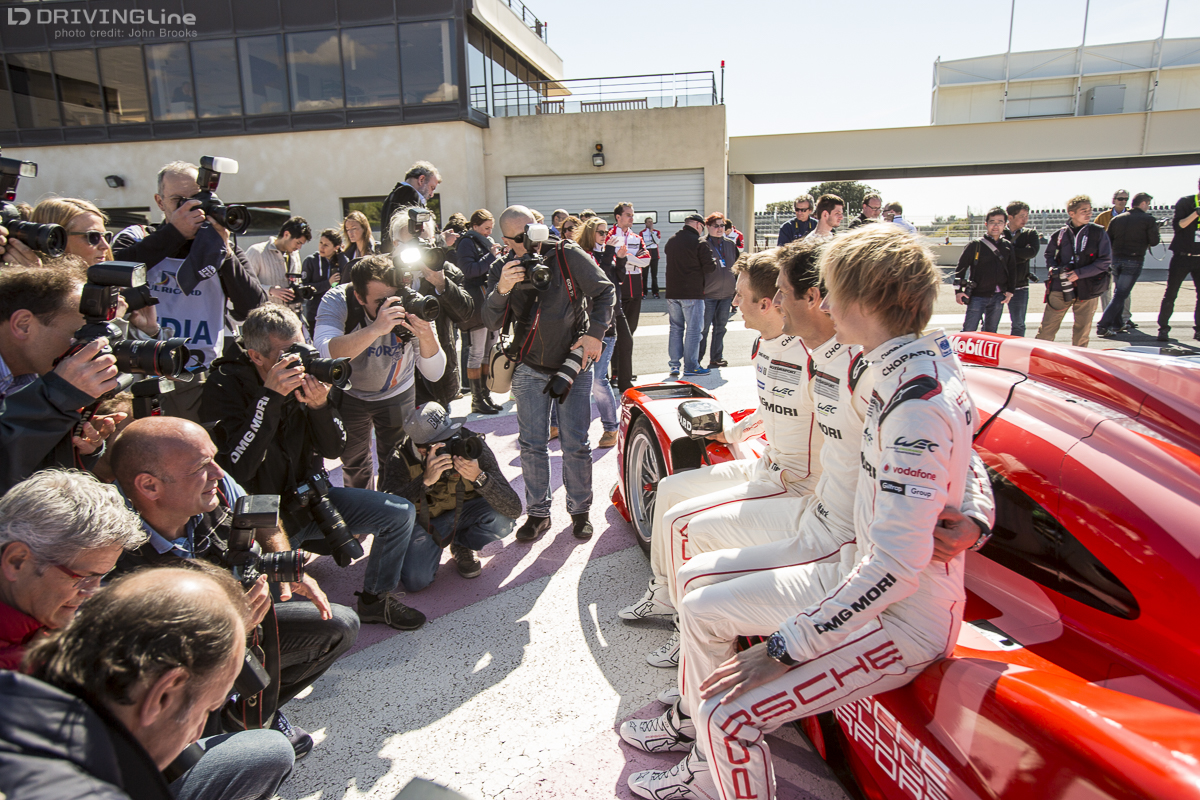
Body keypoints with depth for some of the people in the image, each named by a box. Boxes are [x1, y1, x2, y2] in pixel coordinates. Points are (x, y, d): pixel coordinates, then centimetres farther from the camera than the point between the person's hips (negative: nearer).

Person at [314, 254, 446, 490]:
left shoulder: (412, 305, -28)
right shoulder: (338, 301, -30)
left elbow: (434, 374, -27)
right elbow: (325, 353, -48)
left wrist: (427, 337, -47)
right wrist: (375, 329, -59)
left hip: (397, 393, 0)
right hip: (349, 393, 1)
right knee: (353, 464, 19)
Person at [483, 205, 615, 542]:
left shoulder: (568, 254, -8)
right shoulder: (502, 270, -1)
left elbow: (605, 291, -1)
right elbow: (491, 322, -8)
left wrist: (595, 332, -10)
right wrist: (501, 290, -26)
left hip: (574, 363, -2)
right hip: (530, 369, 2)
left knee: (576, 444, 1)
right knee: (532, 444, 5)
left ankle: (579, 510, 19)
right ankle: (538, 512, 21)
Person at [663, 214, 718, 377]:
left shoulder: (671, 241, 9)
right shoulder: (700, 242, -10)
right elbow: (710, 268, -11)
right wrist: (714, 260, 10)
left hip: (672, 292, 6)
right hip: (692, 293, -6)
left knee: (675, 328, 13)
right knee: (693, 330, 2)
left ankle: (674, 364, 13)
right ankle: (690, 367, 4)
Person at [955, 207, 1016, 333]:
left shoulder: (1008, 246, 9)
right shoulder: (975, 245, -4)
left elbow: (1012, 270, 16)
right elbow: (961, 267, -3)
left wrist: (1010, 290, 9)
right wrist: (958, 290, -7)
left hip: (998, 297, 4)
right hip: (978, 296, -4)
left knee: (991, 332, 11)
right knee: (969, 331, -6)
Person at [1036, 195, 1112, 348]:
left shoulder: (1099, 233, 0)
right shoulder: (1060, 234, 3)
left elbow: (1105, 261, -4)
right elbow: (1049, 254, 19)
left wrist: (1079, 273, -14)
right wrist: (1054, 267, -2)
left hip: (1087, 289, 0)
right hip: (1059, 288, 0)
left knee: (1082, 333, 8)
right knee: (1046, 331, -1)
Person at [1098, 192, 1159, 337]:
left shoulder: (1117, 219, 8)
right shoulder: (1148, 220, -3)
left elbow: (1108, 240, 10)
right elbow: (1154, 242, -2)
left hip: (1116, 259, 5)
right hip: (1134, 261, -5)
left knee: (1119, 292, 18)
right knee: (1121, 295, -5)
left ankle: (1117, 324, 19)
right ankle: (1102, 326, -14)